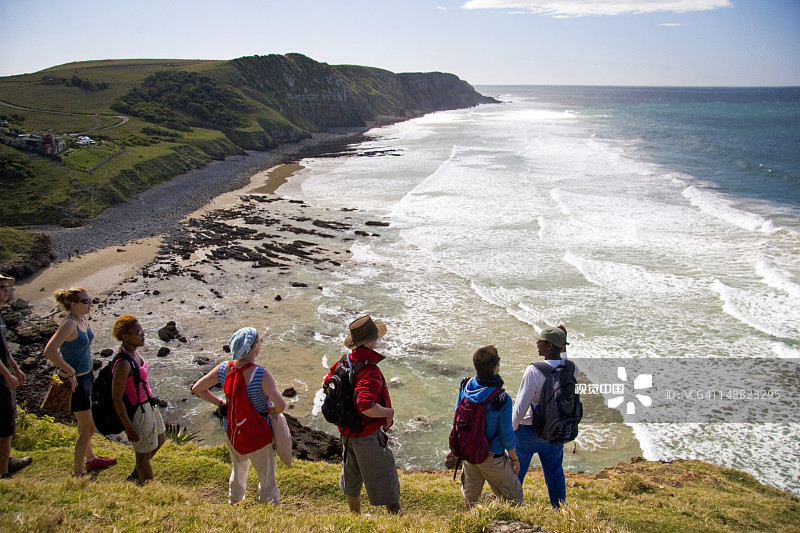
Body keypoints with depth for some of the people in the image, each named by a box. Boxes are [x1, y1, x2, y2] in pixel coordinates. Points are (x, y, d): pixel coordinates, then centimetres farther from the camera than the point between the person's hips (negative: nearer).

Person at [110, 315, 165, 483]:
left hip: (148, 405, 10)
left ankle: (135, 475, 47)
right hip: (138, 411, -10)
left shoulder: (134, 352, -2)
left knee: (160, 438, 28)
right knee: (144, 453, 9)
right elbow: (116, 398, -25)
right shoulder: (123, 364, -29)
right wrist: (129, 428, -20)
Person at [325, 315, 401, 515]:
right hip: (369, 435, -9)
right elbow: (367, 407, -40)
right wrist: (389, 412, -23)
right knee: (385, 479, 8)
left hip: (347, 433, 9)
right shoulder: (370, 371, -30)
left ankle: (355, 516, 44)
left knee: (351, 478, 25)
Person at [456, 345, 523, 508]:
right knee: (513, 497, 14)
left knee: (470, 494, 26)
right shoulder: (502, 399, -26)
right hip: (492, 457, -6)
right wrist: (514, 458, 1)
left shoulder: (465, 388, -11)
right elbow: (506, 434, -16)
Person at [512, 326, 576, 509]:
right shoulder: (572, 369, -12)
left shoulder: (534, 371, -27)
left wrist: (511, 429, -4)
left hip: (529, 432, -4)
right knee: (555, 471, 25)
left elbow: (520, 407, -22)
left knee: (514, 470, 18)